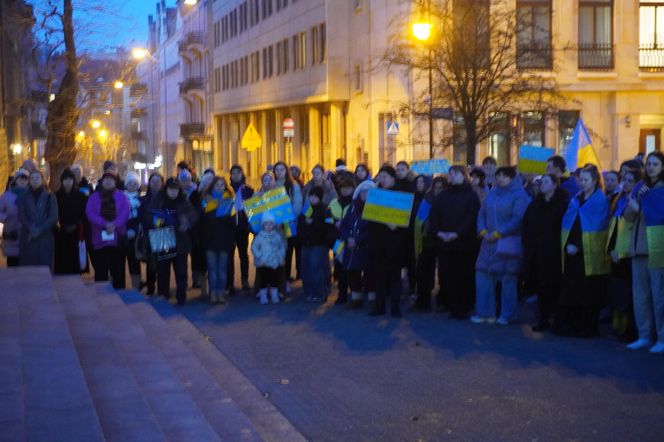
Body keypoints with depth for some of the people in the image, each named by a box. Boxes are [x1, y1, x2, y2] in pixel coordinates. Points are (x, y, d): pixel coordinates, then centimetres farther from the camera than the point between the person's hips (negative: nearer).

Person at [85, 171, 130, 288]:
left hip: (117, 238, 0)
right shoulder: (94, 197, 10)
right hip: (100, 239, 0)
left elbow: (126, 212, -5)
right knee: (101, 271, 1)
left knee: (118, 270, 5)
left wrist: (115, 224, -21)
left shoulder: (121, 196, 9)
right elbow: (90, 213, -4)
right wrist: (105, 224, -18)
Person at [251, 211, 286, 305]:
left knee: (274, 280, 8)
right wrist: (259, 256, -13)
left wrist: (281, 256, -1)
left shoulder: (277, 236, 3)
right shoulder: (259, 236, -5)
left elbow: (282, 246, 11)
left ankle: (275, 297, 17)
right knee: (263, 280, 1)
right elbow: (254, 247, -4)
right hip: (263, 264, -2)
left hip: (275, 263, 2)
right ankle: (263, 297, 8)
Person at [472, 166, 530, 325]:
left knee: (508, 279, -1)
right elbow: (482, 213, 12)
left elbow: (517, 219, -16)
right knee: (483, 274, 4)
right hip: (489, 242, 6)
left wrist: (497, 234, -16)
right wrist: (483, 231, -5)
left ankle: (507, 315, 8)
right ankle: (485, 312, 12)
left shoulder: (519, 195, -7)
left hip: (508, 244, -6)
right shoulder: (493, 192, 13)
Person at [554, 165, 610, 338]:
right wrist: (567, 245, -4)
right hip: (572, 252, 5)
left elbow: (598, 227, -9)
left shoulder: (601, 200, -3)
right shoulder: (575, 199, 15)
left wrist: (578, 246, -12)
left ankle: (587, 327, 5)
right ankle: (567, 325, 9)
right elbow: (567, 222, 11)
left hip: (590, 253, -5)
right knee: (569, 290, 4)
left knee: (588, 291, -2)